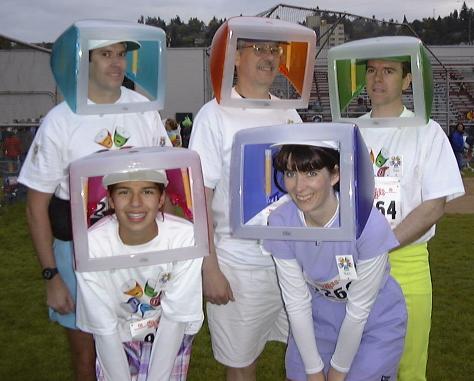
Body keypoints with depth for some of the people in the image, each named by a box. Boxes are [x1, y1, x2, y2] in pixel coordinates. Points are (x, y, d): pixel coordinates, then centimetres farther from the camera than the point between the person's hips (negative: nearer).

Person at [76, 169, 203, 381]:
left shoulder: (184, 236, -28)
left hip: (170, 335, 0)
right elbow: (104, 329, -16)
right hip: (118, 338, 1)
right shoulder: (92, 244, -26)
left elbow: (175, 318, -17)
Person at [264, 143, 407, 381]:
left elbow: (359, 308, -20)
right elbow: (296, 302, -12)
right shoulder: (280, 222, -21)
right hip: (318, 318, 3)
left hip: (376, 322, -2)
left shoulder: (369, 223, -31)